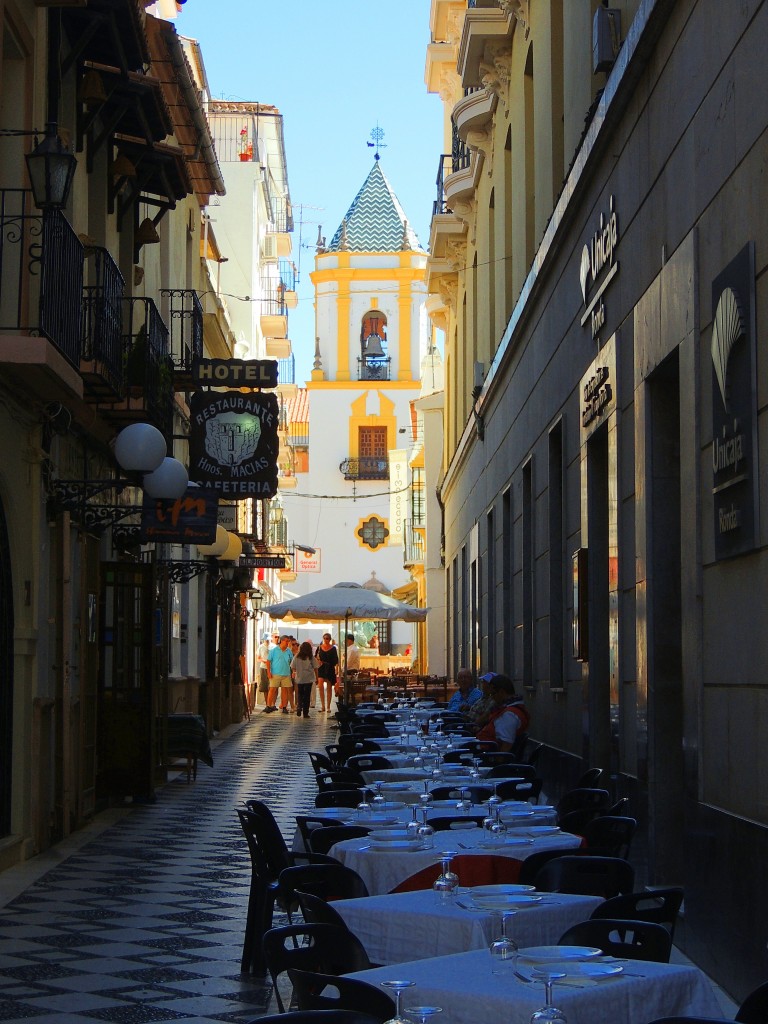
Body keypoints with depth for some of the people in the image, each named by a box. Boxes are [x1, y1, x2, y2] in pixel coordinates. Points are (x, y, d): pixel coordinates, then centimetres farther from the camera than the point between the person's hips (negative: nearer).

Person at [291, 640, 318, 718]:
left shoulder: (296, 656, -2)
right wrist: (316, 677, 8)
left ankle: (299, 709, -7)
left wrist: (294, 672, 25)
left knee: (300, 695, 14)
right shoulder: (311, 657, -5)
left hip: (299, 679, 1)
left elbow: (292, 667, 4)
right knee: (307, 695, 4)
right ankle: (305, 713, 3)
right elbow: (315, 668, -3)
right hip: (309, 679, -1)